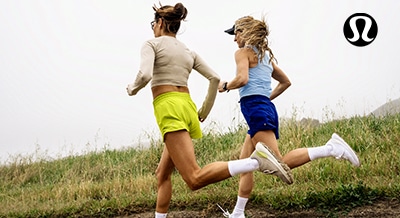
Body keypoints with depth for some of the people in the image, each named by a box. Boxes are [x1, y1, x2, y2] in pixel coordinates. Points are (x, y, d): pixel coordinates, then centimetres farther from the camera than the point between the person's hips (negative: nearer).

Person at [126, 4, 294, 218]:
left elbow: (145, 75, -15)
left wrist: (133, 88, 6)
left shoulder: (152, 44, 3)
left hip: (168, 108, -8)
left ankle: (256, 160, -37)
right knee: (162, 173, 21)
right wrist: (205, 111, 24)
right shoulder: (188, 51, 21)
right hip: (187, 107, 8)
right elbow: (215, 79, 15)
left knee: (195, 179, -21)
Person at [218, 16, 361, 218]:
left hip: (255, 109, -10)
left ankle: (329, 149, -27)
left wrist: (225, 86, 1)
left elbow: (242, 79, -18)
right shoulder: (266, 55, 24)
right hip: (266, 108, 10)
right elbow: (285, 81, 31)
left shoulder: (243, 52, -1)